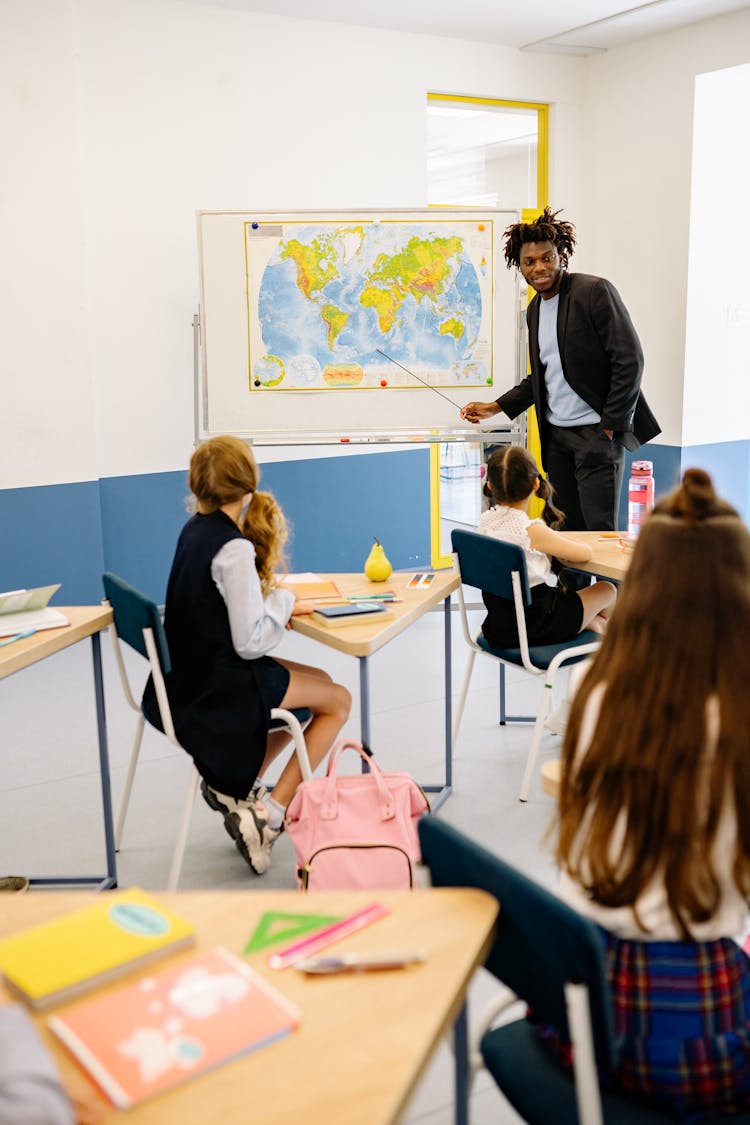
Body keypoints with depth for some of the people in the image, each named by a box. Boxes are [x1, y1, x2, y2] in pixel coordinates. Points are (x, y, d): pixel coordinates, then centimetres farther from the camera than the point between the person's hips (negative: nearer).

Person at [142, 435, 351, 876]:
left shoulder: (194, 529, 4)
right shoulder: (233, 549, -24)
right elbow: (251, 642, -24)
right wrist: (285, 600, -10)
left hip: (191, 675, 9)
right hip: (217, 689, -9)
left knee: (322, 681, 22)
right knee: (338, 700, 6)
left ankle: (234, 786, 20)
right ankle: (269, 815, 3)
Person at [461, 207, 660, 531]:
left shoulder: (595, 292, -9)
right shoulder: (534, 310, 14)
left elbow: (629, 361, -13)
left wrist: (610, 426, -15)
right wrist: (495, 407, 12)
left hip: (596, 432, -7)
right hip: (556, 435, 7)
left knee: (599, 529, -8)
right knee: (568, 530, 8)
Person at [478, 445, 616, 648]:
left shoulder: (485, 520, -5)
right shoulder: (532, 531, -25)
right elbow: (585, 553, -15)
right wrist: (559, 543, 4)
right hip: (536, 628, -7)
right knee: (608, 590, 17)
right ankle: (599, 624, 43)